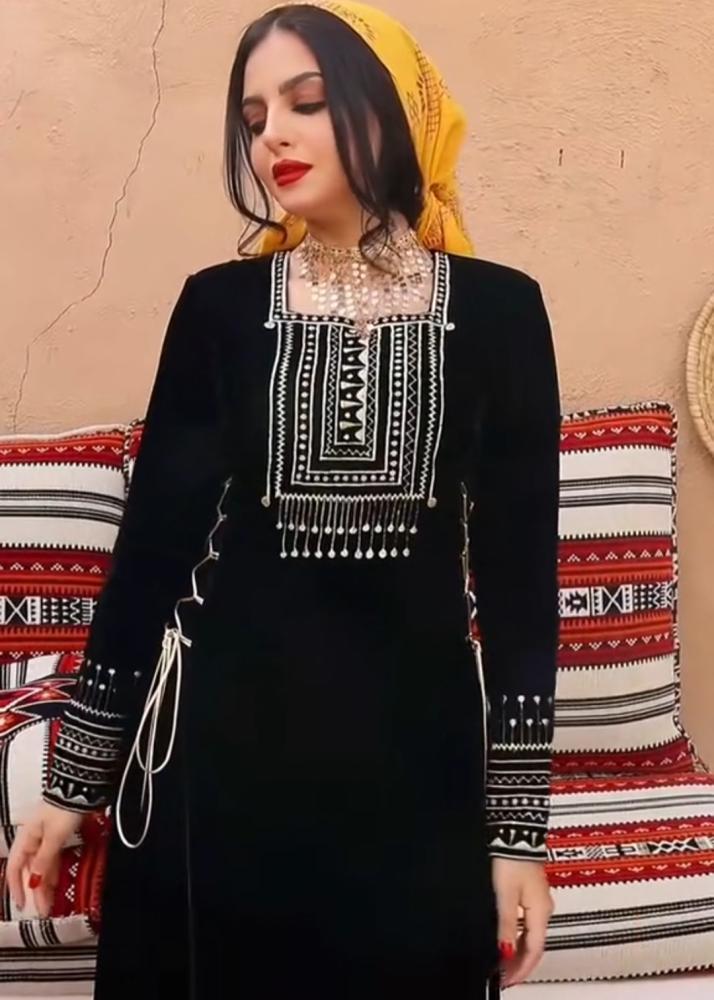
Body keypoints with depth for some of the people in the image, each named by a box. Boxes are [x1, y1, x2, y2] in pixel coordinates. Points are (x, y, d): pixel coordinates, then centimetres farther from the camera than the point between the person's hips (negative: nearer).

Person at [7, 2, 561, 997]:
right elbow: (153, 534, 1)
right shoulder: (219, 305, 0)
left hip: (414, 733, 0)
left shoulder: (497, 309, -2)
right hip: (226, 725, 1)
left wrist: (521, 828, -4)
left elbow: (519, 565, -3)